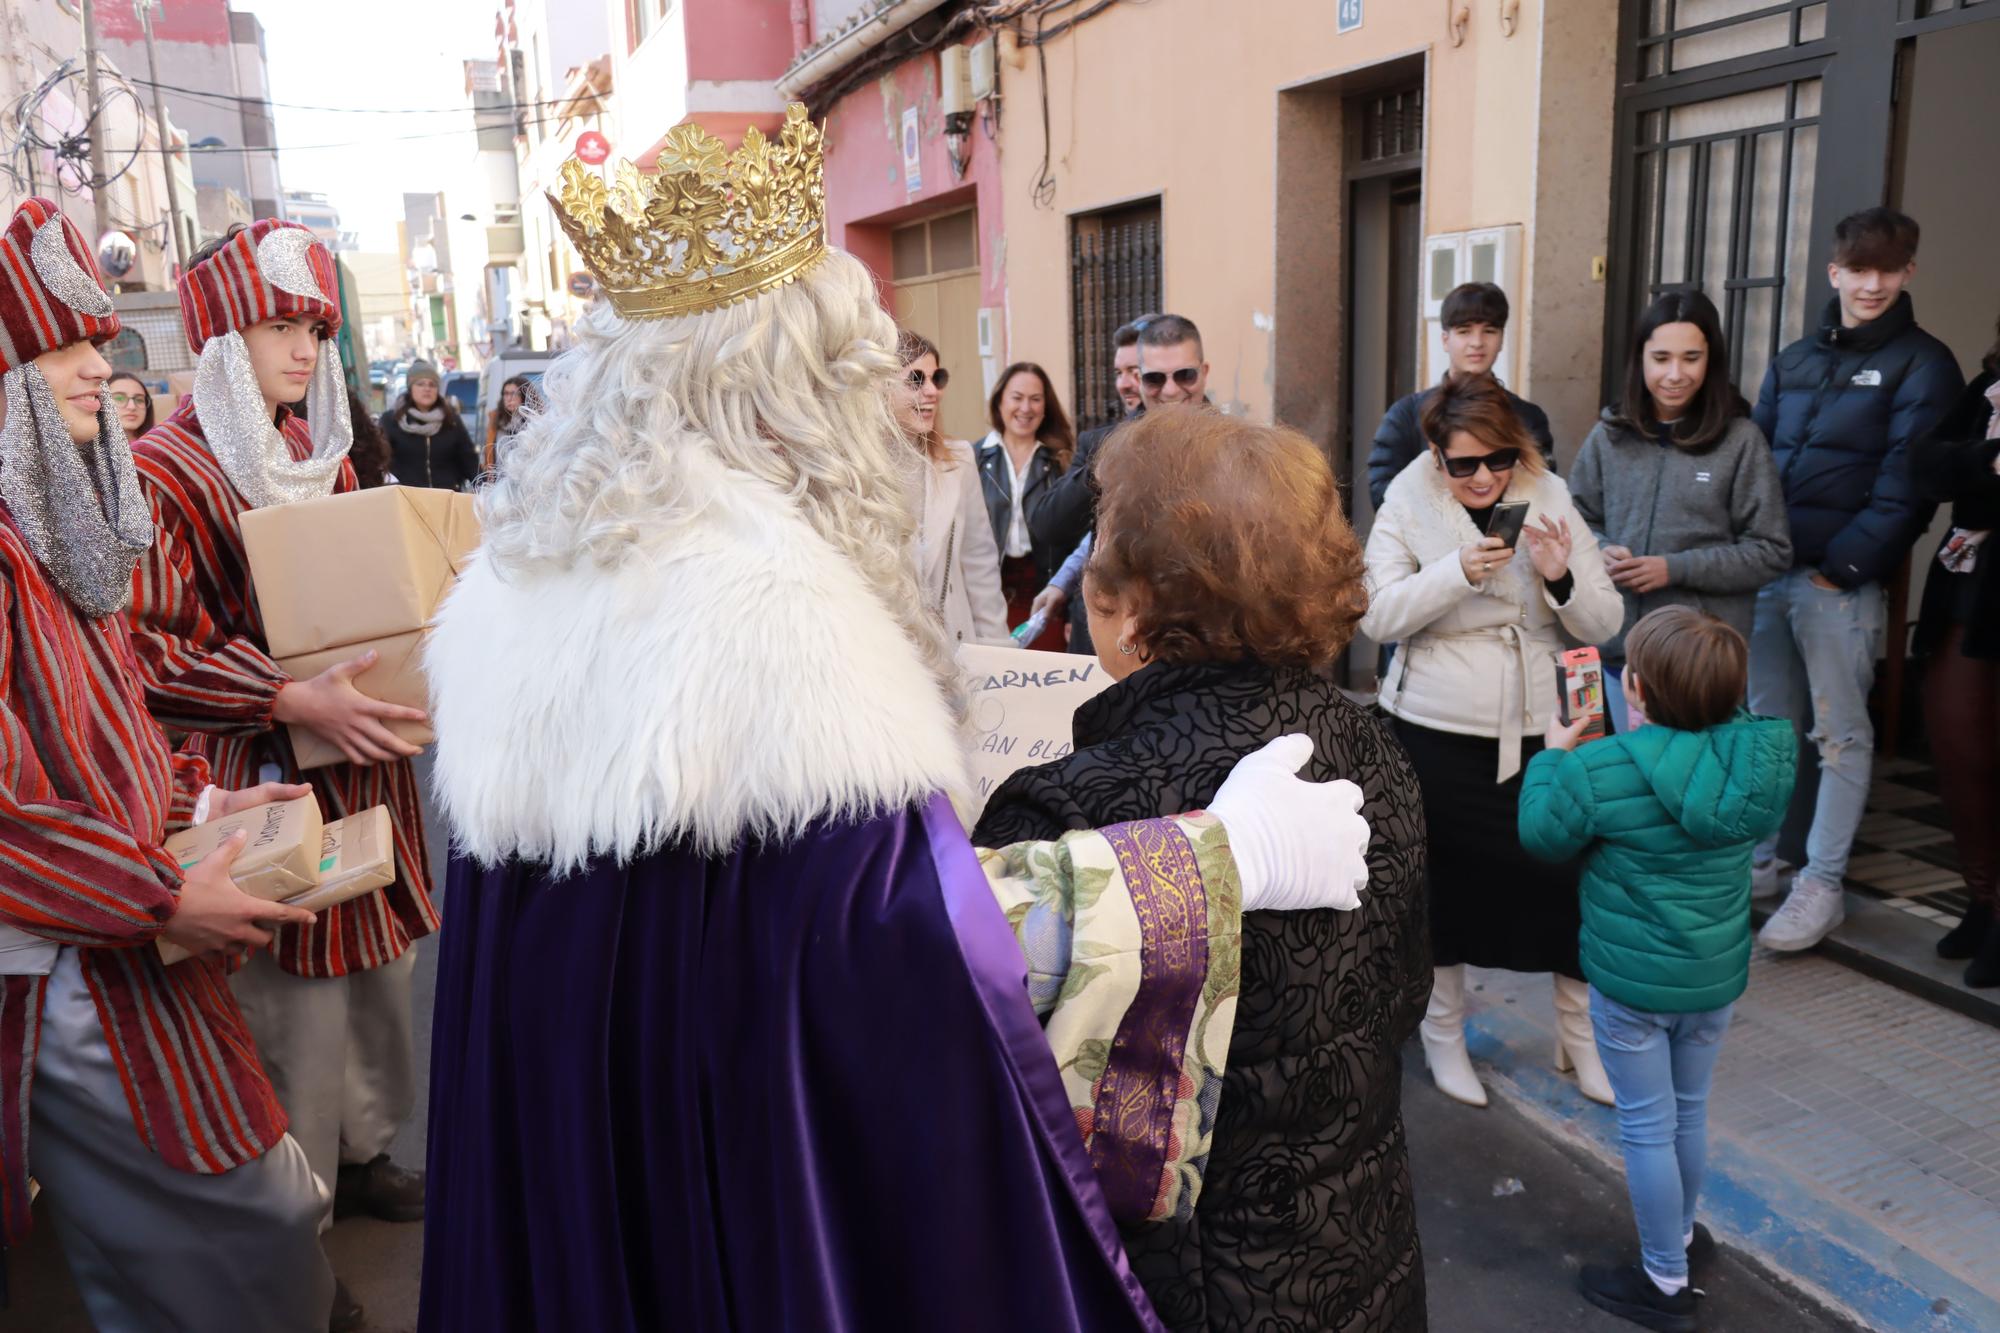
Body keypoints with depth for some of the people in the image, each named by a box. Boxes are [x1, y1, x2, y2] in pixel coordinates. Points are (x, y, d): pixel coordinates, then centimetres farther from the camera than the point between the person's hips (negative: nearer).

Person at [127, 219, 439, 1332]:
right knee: (294, 1000, 2)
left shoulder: (325, 455, 12)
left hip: (363, 751, 7)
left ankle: (363, 1153, 36)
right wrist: (291, 701, -25)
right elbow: (153, 652, -16)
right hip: (266, 780, -7)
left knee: (381, 964, 15)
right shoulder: (165, 474, -12)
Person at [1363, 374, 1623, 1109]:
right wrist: (1458, 573, -25)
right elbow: (1378, 616, -13)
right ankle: (1444, 1033, 29)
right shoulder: (1408, 507, -3)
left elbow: (1604, 625, 1)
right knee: (1447, 879, 8)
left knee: (1566, 871, 5)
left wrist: (1563, 578, -18)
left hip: (1542, 728, 2)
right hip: (1438, 731, -2)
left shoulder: (1550, 502, 2)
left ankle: (1579, 1034, 28)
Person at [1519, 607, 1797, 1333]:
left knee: (1648, 1125, 9)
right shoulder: (1758, 755, -10)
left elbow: (1544, 833, -10)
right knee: (1689, 1111, 24)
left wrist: (1553, 756, 4)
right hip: (1717, 973, 6)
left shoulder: (1600, 770, -25)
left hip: (1632, 981, -5)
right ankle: (1682, 1233, 45)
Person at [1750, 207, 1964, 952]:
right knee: (1766, 724, 11)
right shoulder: (1794, 362, 16)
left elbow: (1905, 485, -9)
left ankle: (1822, 885, 8)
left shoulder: (1922, 364, 0)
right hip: (1769, 571, 5)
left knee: (1839, 733, 0)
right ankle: (1760, 863, 22)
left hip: (1841, 580, -5)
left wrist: (1844, 565, -15)